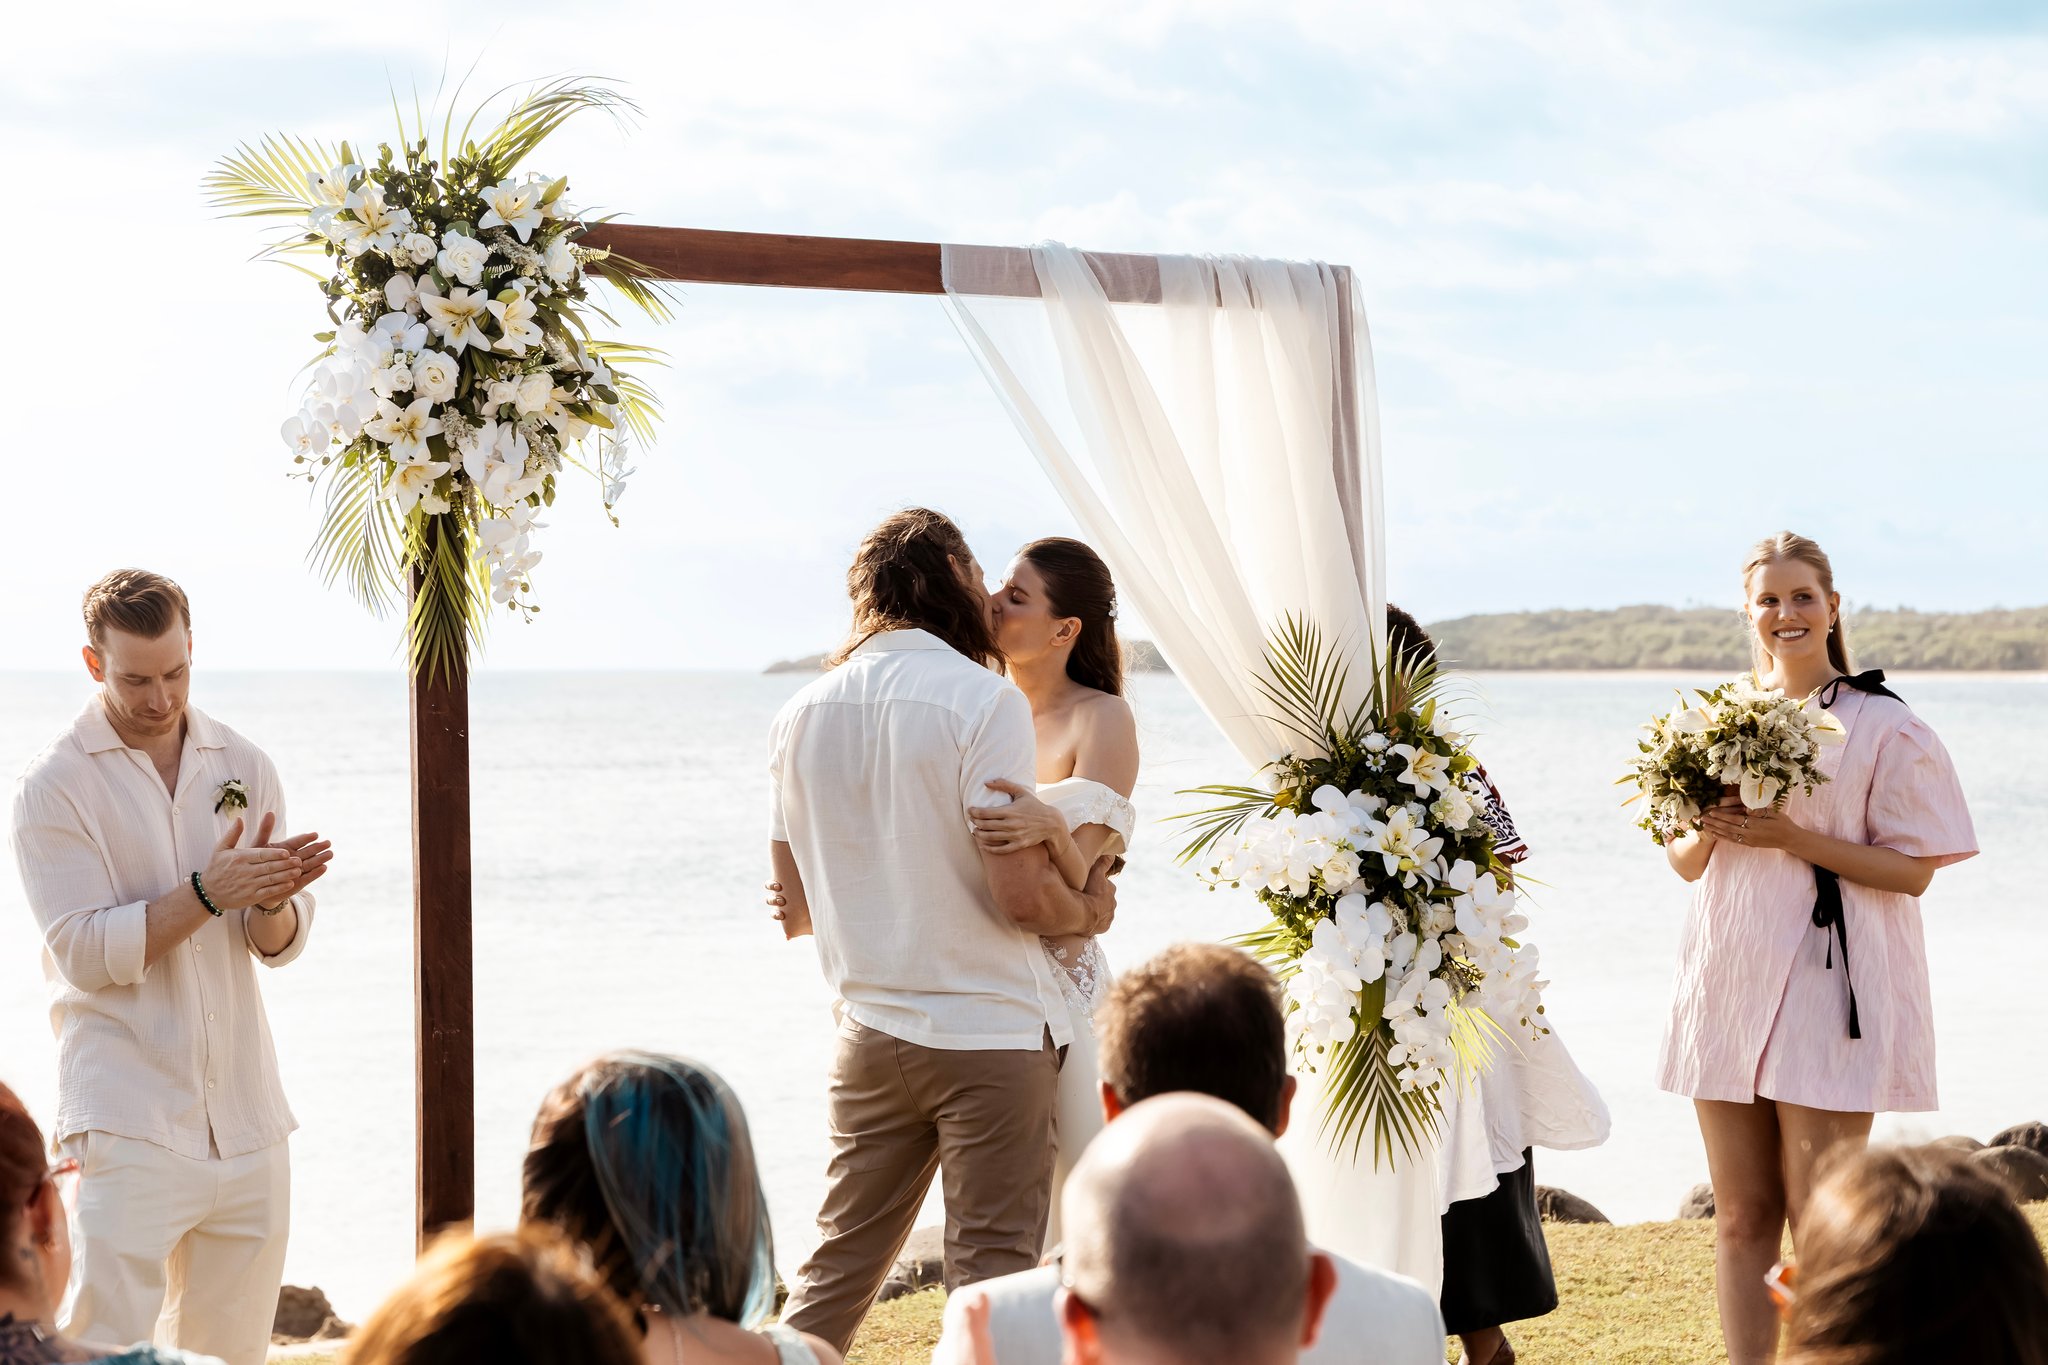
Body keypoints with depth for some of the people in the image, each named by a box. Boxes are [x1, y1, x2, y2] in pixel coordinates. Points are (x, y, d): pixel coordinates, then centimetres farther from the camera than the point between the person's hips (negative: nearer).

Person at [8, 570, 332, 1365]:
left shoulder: (243, 767, 10)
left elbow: (282, 946, 9)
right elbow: (87, 953, -12)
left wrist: (271, 901, -15)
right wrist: (208, 893, -22)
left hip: (246, 1117, 5)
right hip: (129, 1120, -5)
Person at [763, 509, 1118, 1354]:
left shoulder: (802, 714, 6)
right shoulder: (983, 698, -12)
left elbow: (796, 907, 11)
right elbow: (1022, 895, -17)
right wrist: (1089, 910, 3)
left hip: (869, 1029, 5)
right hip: (990, 1031, -5)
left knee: (839, 1264, 13)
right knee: (990, 1274, 1)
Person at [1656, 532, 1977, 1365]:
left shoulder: (1882, 726, -4)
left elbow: (1913, 870, -7)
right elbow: (1684, 862, 15)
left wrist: (1793, 838, -16)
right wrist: (1710, 830, -8)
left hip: (1829, 989, -5)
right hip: (1729, 984, 5)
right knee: (1741, 1217, 7)